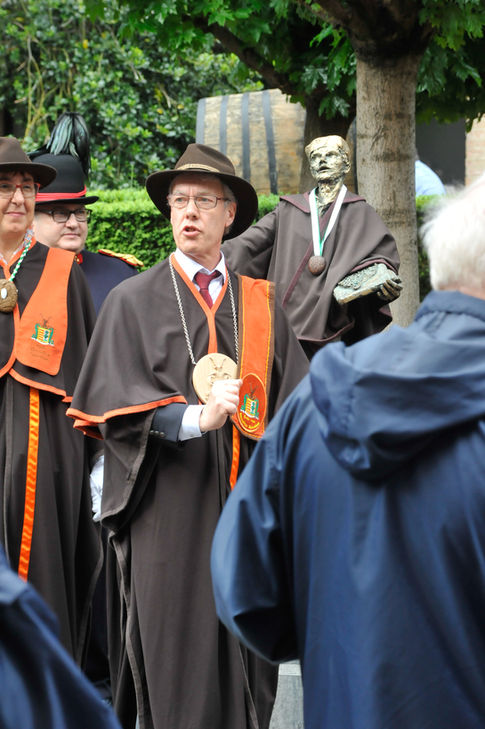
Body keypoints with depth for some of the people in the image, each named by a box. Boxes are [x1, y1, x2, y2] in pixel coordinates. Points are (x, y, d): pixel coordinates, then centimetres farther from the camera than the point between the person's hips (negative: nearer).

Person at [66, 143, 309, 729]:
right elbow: (115, 402, -8)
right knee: (177, 667, -5)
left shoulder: (258, 304, 14)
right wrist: (194, 419, -22)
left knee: (246, 663, 4)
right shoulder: (132, 301, 3)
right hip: (169, 511, -3)